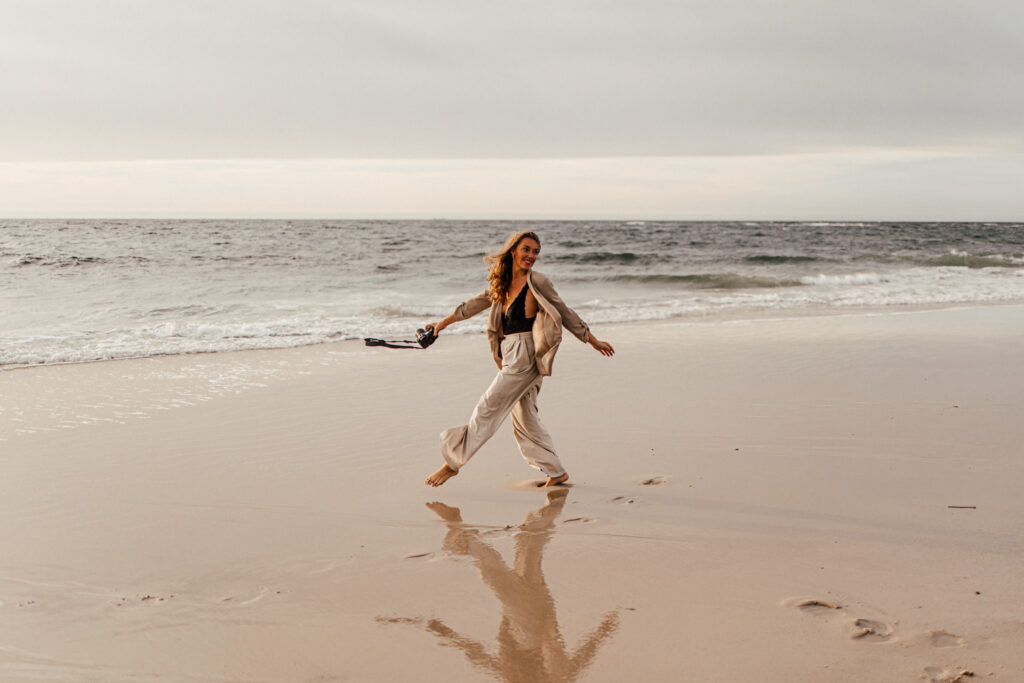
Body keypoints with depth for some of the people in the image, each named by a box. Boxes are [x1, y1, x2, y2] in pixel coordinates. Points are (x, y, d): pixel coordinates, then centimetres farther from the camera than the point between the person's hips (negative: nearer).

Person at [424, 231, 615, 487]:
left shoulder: (537, 282, -8)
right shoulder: (504, 283, 12)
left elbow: (565, 313, -2)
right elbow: (476, 303, 23)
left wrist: (593, 341, 2)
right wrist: (444, 322, 27)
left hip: (525, 357, -8)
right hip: (511, 358, 8)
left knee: (488, 408, -4)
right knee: (524, 418, 11)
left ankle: (454, 462, 4)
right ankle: (556, 472, 20)